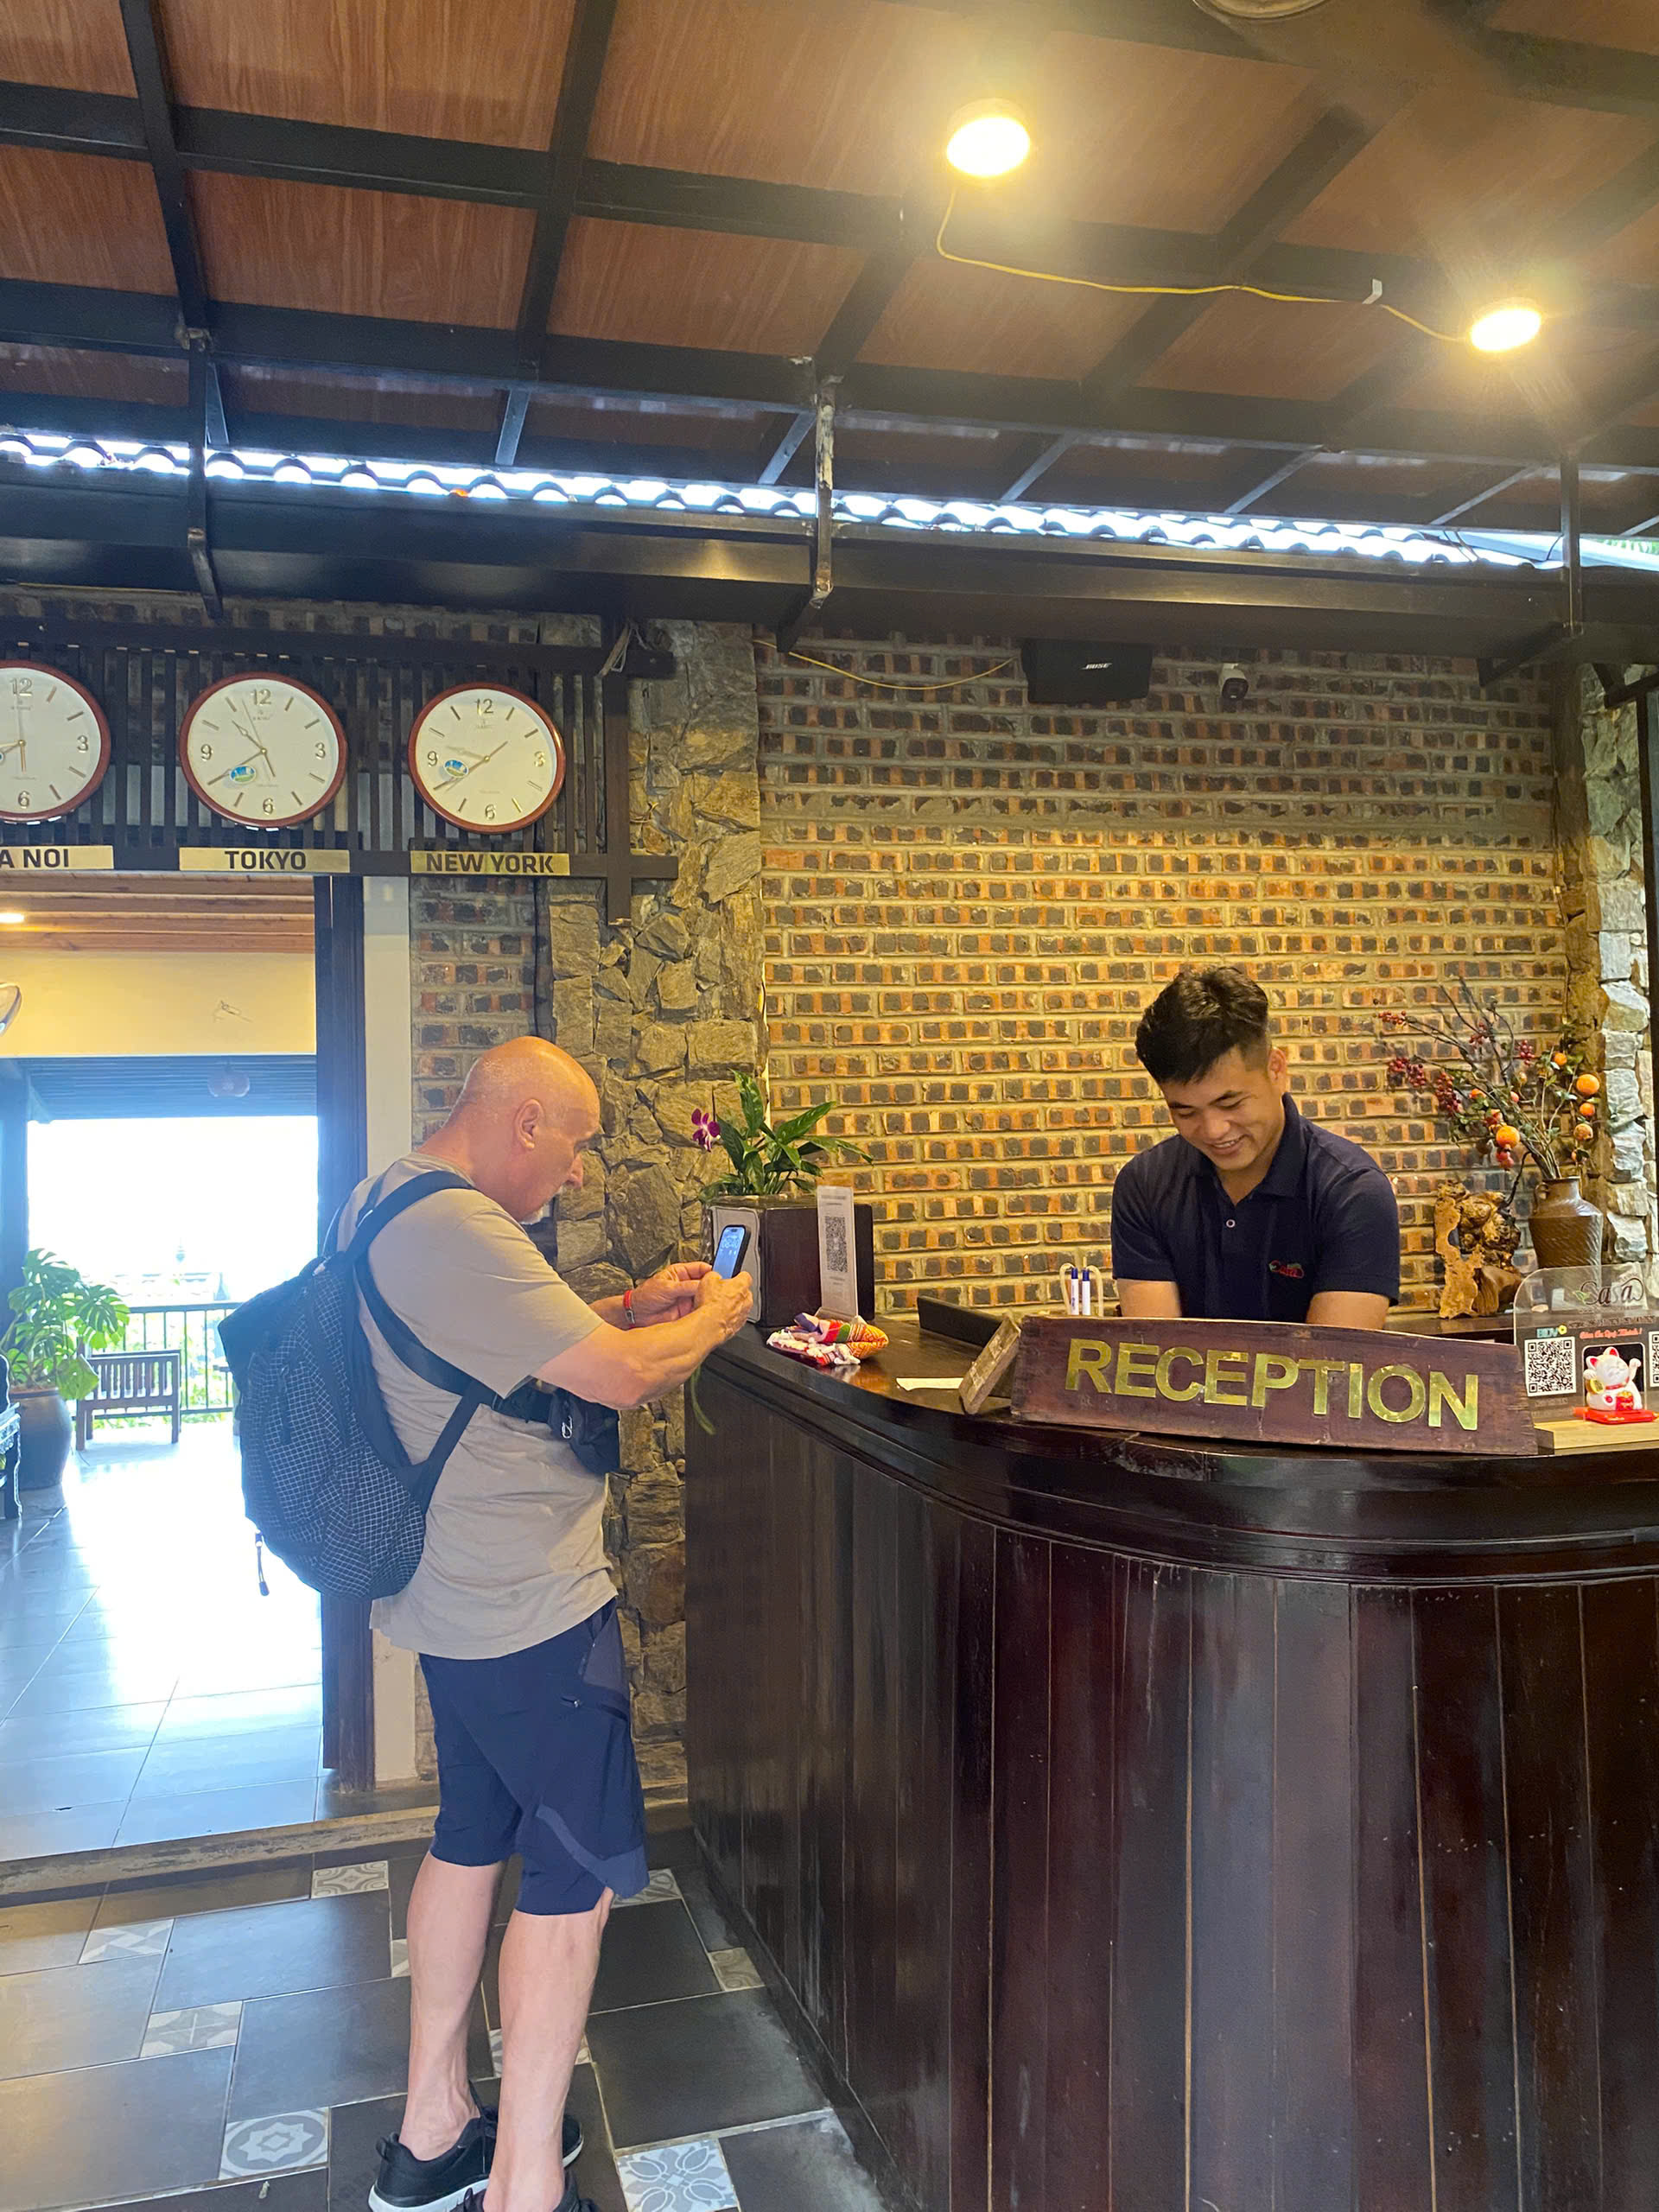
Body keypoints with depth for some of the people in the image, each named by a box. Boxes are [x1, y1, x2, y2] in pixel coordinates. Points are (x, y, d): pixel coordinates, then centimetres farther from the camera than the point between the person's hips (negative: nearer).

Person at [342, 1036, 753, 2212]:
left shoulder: (388, 1204, 9)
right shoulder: (453, 1228, -25)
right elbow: (620, 1376, -26)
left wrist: (633, 1307, 11)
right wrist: (712, 1319, -8)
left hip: (464, 1596, 11)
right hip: (532, 1610, -11)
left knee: (473, 1838, 21)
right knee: (578, 1876, 3)